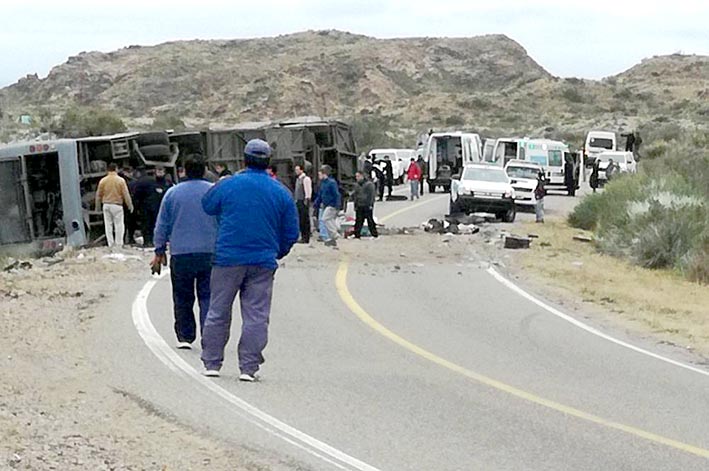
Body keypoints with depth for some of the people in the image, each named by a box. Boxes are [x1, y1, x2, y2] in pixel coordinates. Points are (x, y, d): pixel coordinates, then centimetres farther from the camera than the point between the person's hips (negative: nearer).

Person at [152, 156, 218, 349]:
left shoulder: (172, 193, 3)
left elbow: (162, 225, 6)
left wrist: (159, 251, 14)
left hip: (181, 254, 0)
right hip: (210, 253, 0)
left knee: (182, 298, 11)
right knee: (208, 296, 2)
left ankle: (185, 337, 12)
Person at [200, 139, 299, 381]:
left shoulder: (227, 185, -3)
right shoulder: (281, 193, 2)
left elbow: (207, 206, 15)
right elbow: (291, 232, 6)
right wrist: (276, 254, 21)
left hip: (228, 259, 0)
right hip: (263, 263, 1)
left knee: (218, 312, 10)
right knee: (256, 316, 4)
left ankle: (212, 363, 13)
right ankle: (249, 368, 0)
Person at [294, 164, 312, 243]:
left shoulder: (306, 179, -9)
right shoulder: (298, 179, 19)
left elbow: (308, 190, -14)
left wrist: (306, 199, -18)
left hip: (304, 202, -9)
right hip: (298, 201, 9)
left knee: (305, 220, -7)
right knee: (300, 220, 9)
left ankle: (306, 238, -6)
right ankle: (303, 236, 13)